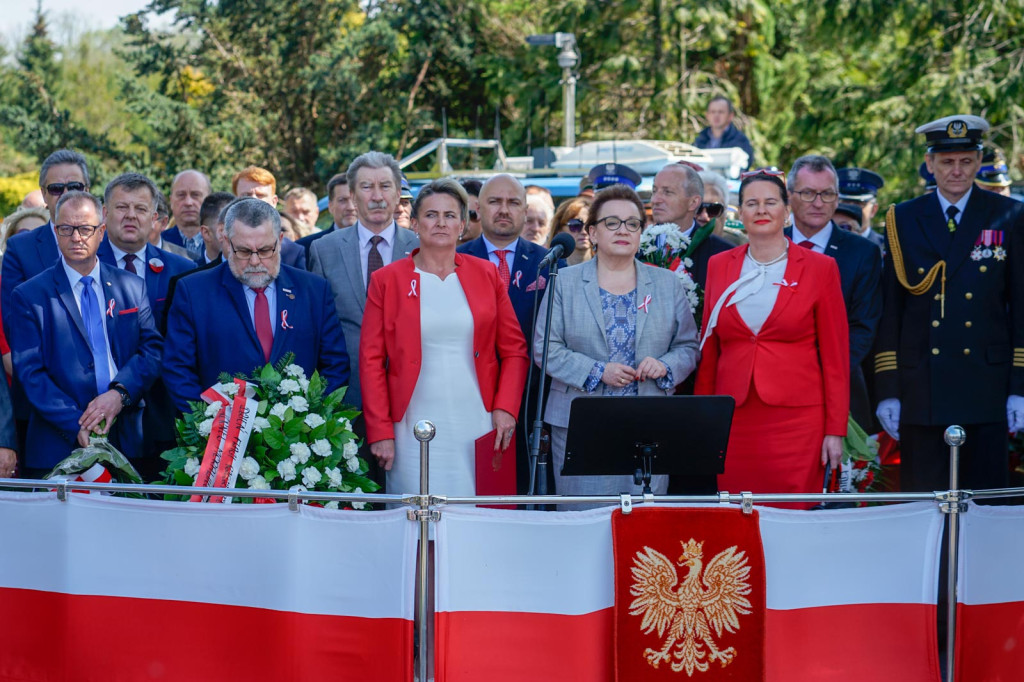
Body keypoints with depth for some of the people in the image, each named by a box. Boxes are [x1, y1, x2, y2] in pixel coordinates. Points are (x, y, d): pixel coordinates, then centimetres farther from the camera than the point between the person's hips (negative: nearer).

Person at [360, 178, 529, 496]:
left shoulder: (486, 275, 9)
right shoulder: (387, 280, 4)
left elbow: (515, 350, 10)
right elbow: (371, 360, 2)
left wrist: (506, 407, -4)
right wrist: (380, 431, -5)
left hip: (478, 427, 1)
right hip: (414, 429, -1)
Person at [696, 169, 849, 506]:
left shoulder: (820, 268, 2)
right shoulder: (719, 266, 10)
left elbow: (835, 355, 2)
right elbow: (709, 351, 13)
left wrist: (835, 430, -3)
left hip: (797, 419, -2)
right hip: (733, 422, 2)